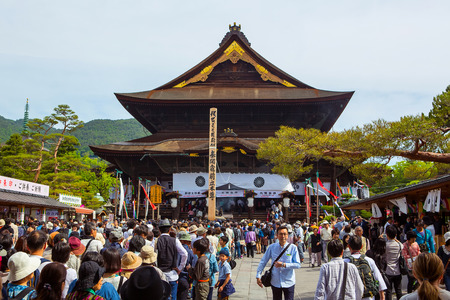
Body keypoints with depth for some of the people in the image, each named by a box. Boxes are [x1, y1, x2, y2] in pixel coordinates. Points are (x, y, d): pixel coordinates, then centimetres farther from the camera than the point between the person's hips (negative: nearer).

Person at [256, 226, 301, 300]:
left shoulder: (293, 248, -6)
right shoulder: (271, 247, -3)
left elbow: (297, 265, -9)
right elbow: (263, 262, 3)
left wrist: (284, 265, -21)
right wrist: (258, 276, -1)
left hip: (289, 283, -2)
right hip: (275, 283, 2)